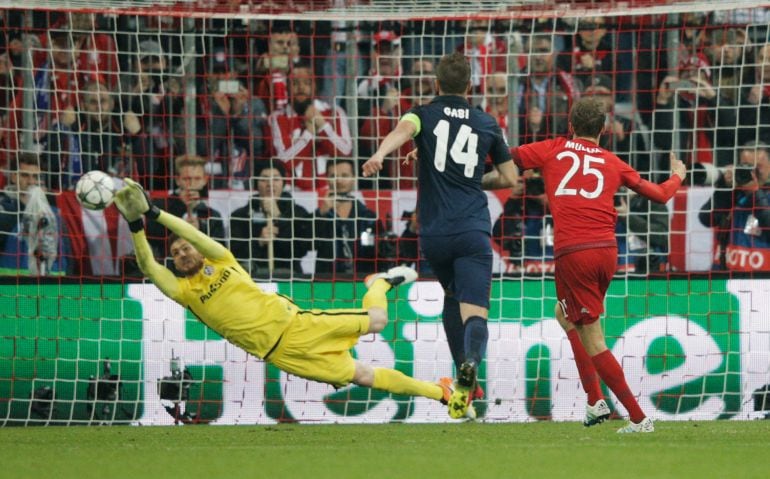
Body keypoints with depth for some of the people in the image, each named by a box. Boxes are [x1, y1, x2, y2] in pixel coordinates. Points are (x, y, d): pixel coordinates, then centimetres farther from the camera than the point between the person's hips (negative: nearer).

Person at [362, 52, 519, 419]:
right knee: (474, 312, -12)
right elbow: (509, 178, 20)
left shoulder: (424, 114, 7)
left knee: (452, 298, 26)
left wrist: (379, 155, -37)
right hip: (473, 231, -1)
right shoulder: (487, 124, 13)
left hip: (434, 233, 1)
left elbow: (403, 131, -18)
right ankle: (471, 362, -43)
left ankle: (462, 379, 23)